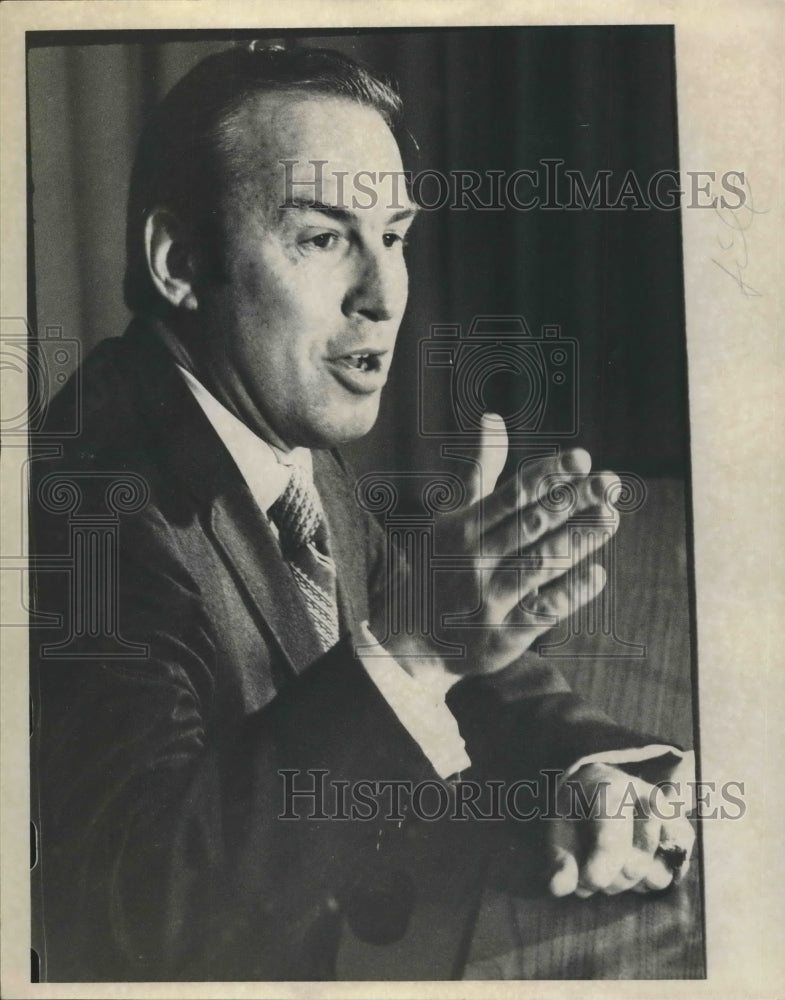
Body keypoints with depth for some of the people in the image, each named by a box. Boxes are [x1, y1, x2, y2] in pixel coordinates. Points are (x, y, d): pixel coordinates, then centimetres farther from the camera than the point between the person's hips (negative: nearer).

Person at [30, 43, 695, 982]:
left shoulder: (299, 443, 0)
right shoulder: (86, 500, -25)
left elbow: (466, 657, 6)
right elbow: (149, 906, -29)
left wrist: (585, 760, -12)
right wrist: (406, 655, -36)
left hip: (361, 932, 6)